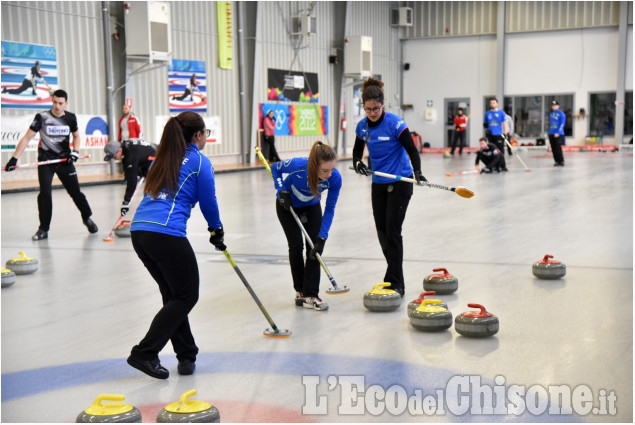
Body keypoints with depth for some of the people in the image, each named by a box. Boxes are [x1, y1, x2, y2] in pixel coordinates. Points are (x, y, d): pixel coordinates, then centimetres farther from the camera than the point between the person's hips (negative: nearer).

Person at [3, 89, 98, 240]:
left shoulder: (70, 118, 0)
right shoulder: (42, 117, -10)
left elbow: (76, 136, 17)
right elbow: (27, 138, -10)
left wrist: (75, 151, -2)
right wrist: (14, 158, -17)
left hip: (64, 159, 2)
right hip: (45, 160, -2)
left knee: (75, 191, 5)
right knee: (45, 193, -11)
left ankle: (87, 218, 30)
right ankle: (43, 229, 0)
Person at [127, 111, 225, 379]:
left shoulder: (163, 158, 23)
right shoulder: (200, 161, 2)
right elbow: (208, 202, 6)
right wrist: (217, 231, 25)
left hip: (138, 231, 8)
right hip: (166, 234, -8)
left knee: (173, 295, 18)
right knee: (186, 296, 5)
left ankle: (186, 356, 21)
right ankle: (145, 353, -1)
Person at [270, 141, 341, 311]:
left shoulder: (335, 178, -32)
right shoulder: (297, 165, -38)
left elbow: (329, 210, -21)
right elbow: (275, 168, -15)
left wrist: (322, 238, -26)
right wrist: (283, 191, -26)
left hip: (312, 207, 2)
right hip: (287, 205, -2)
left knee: (315, 246, -10)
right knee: (296, 245, -9)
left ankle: (310, 295, -7)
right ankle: (300, 290, 8)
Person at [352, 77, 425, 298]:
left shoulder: (395, 123, -17)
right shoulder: (362, 126, 0)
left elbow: (412, 150, -16)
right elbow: (357, 150, 13)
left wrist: (417, 172, -33)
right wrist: (357, 163, -10)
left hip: (400, 183, -6)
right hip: (379, 184, 6)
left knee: (392, 230, -10)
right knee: (382, 230, 8)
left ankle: (396, 283, -6)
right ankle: (394, 276, 22)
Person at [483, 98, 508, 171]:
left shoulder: (501, 113, 1)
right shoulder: (487, 113, 10)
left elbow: (504, 123, 0)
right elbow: (485, 123, 19)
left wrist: (505, 133, -8)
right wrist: (486, 129, 0)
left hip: (499, 135, -3)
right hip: (490, 135, 3)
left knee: (501, 151, -6)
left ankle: (503, 166, -2)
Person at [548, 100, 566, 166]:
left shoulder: (561, 114, -5)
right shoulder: (551, 114, 15)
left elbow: (562, 124, -10)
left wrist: (558, 132, -18)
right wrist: (550, 132, 13)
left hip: (558, 134, -6)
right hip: (551, 134, 6)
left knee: (558, 148, -10)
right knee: (553, 149, 6)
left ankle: (561, 161, -1)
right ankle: (557, 161, 13)